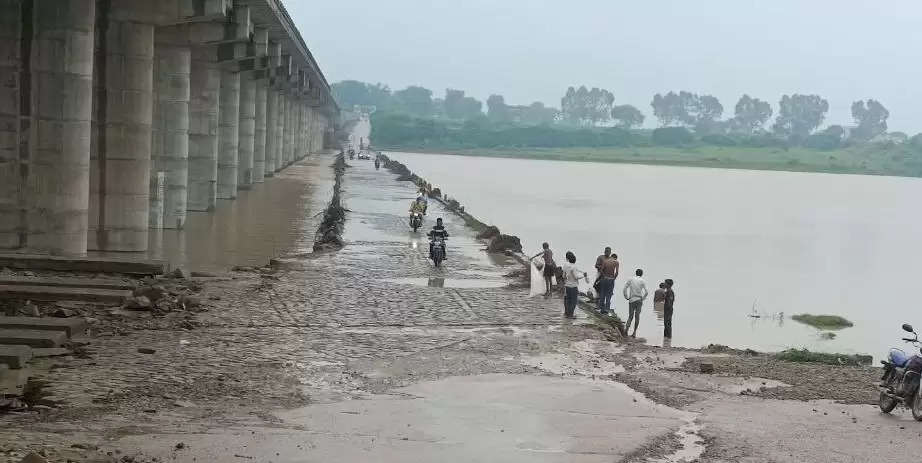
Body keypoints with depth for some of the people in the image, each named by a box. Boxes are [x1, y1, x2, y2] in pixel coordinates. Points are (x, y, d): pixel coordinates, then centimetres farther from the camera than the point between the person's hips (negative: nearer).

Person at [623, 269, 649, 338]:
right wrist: (643, 299, 7)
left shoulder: (631, 279, 2)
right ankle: (634, 333, 4)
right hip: (639, 300, 0)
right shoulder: (642, 281, 0)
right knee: (637, 316, 5)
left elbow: (625, 288, -3)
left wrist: (626, 297, 4)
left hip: (631, 300, 0)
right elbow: (646, 292, -5)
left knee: (630, 316, 6)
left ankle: (627, 326, -20)